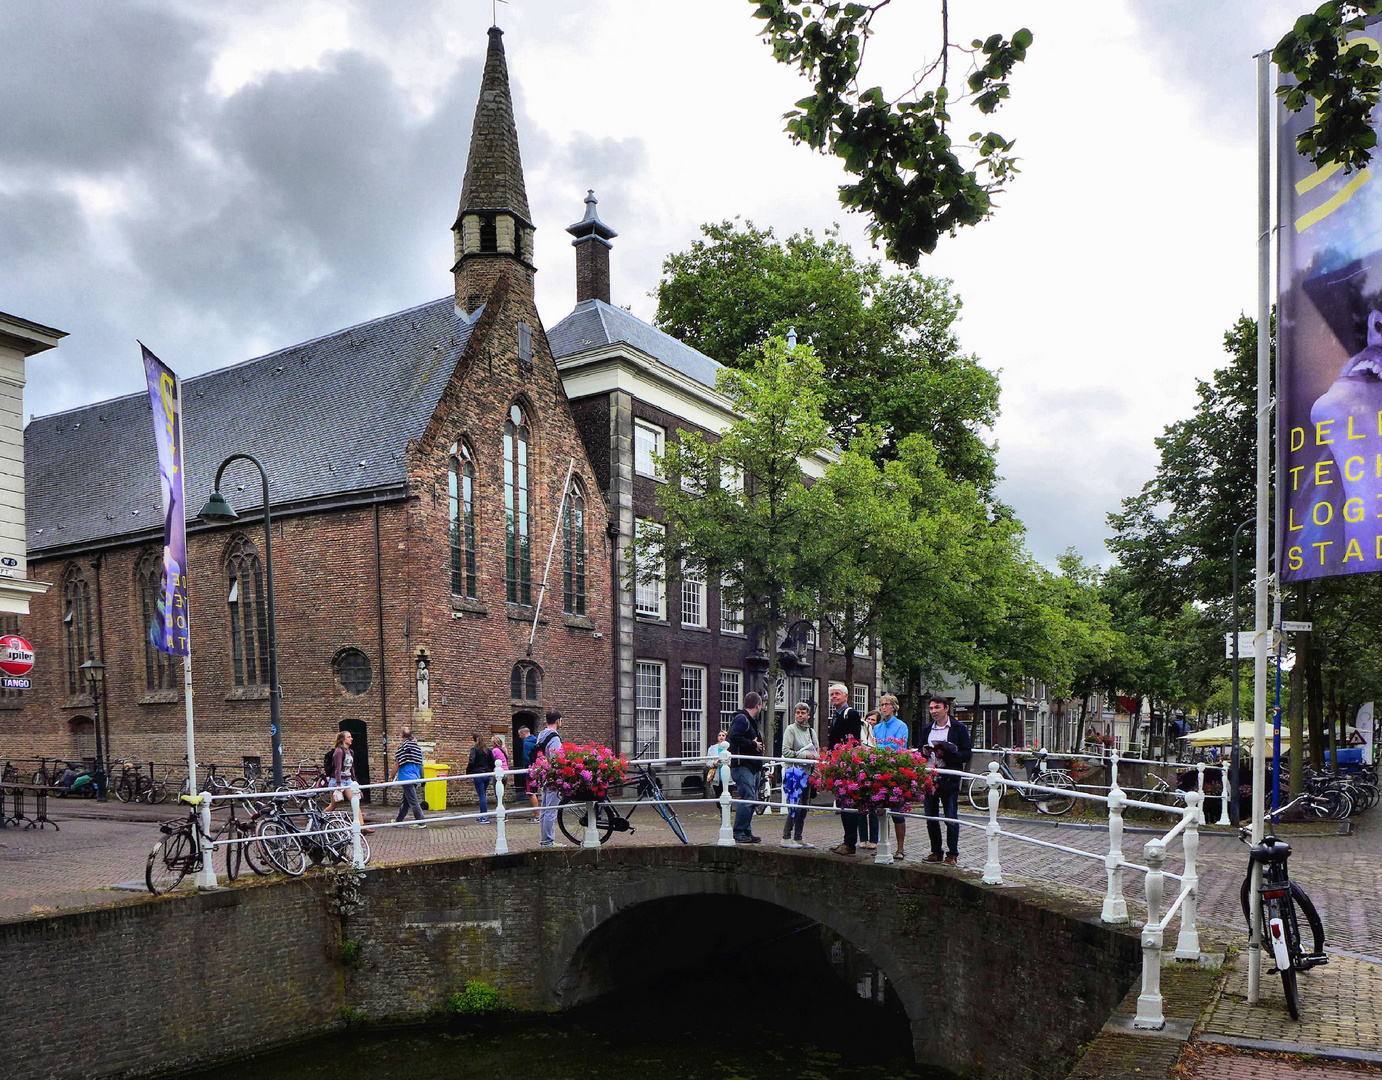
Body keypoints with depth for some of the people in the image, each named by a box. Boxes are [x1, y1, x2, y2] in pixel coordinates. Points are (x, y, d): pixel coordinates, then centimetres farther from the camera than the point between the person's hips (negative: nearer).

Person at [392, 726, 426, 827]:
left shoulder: (402, 746, -8)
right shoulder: (417, 747, 10)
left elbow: (397, 763, -6)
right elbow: (421, 764, 15)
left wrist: (393, 776, 5)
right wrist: (422, 777, 24)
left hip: (406, 777, -7)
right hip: (415, 778, 7)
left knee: (413, 801, -6)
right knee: (406, 801, 16)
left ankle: (421, 823, -8)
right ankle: (399, 820, 27)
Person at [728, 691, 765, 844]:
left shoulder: (751, 721, 22)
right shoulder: (741, 719, -11)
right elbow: (734, 737, -26)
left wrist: (758, 745, 11)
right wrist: (753, 744, -17)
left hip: (752, 767, 11)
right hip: (742, 766, -10)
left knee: (752, 799, 10)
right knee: (747, 799, -14)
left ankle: (747, 832, 16)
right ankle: (739, 833, -10)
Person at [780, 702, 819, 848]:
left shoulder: (811, 731, 15)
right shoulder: (791, 729, -4)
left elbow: (817, 752, 22)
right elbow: (786, 751, -13)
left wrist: (815, 758, 0)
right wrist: (805, 755, -13)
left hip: (807, 772, 7)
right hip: (794, 772, -7)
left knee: (804, 806, 7)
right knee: (795, 805, -12)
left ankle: (798, 837, 14)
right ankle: (786, 837, -6)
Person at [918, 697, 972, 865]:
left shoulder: (959, 728, 0)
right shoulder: (926, 729, 16)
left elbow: (967, 753, -5)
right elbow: (919, 749, 24)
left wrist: (946, 754, -16)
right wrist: (924, 752, 1)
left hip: (949, 779, -5)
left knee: (951, 819, -2)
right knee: (931, 818, 9)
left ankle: (952, 853, 8)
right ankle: (936, 851, 19)